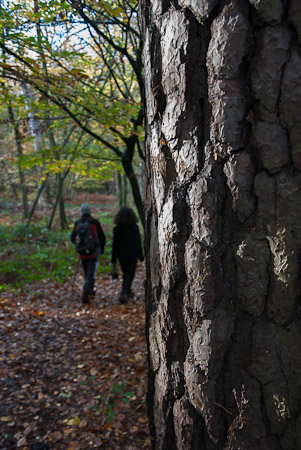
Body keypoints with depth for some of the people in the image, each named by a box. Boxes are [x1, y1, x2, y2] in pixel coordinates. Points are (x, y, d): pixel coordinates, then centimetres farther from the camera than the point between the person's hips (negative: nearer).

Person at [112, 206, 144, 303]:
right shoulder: (134, 227, -10)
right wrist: (141, 256, 3)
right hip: (132, 255, -2)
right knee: (129, 275, 4)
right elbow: (139, 243, -7)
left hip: (121, 256, 3)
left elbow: (115, 245, -4)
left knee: (125, 274, 20)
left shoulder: (116, 229, -6)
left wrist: (113, 261, 2)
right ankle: (123, 294, -11)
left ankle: (128, 292, 36)